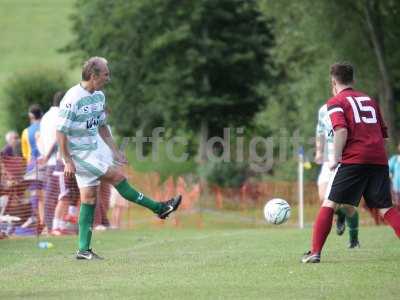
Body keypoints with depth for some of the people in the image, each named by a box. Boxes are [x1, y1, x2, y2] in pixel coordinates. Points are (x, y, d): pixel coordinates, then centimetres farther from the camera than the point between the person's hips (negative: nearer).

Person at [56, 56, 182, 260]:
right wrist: (67, 161, -19)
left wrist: (114, 150, 15)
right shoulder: (73, 99, -20)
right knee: (117, 177, -9)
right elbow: (61, 131, -18)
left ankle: (84, 250, 7)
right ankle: (159, 208, 2)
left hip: (92, 151, 9)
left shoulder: (99, 96, 8)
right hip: (78, 153, -9)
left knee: (89, 198, 6)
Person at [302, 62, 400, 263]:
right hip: (379, 160, 5)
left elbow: (341, 130, -12)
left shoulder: (336, 102, 5)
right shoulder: (369, 100, 23)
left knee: (330, 204, 3)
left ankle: (315, 252, -2)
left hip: (353, 159, -5)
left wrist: (335, 158, -7)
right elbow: (383, 133, 21)